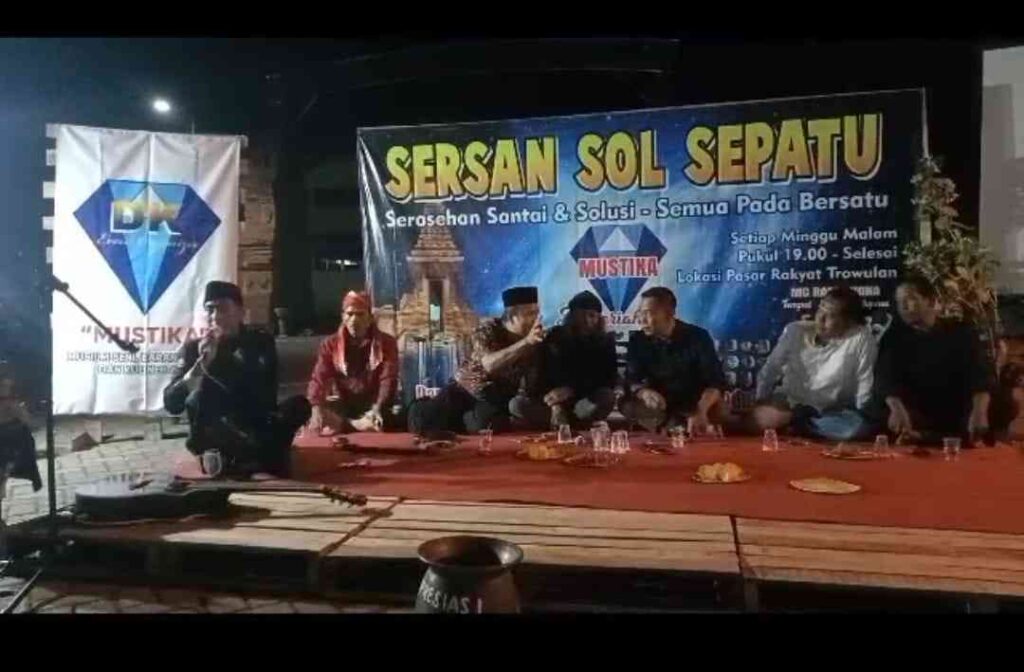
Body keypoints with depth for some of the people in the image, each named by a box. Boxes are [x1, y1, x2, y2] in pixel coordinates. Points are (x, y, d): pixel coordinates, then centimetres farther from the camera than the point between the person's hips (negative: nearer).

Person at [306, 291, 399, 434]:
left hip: (373, 406, -1)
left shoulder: (386, 343, -4)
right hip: (344, 406, 2)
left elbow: (388, 380, -14)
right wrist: (316, 409, -27)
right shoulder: (330, 344, 2)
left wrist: (378, 409, -34)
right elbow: (319, 379, -7)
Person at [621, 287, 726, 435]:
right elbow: (632, 381, -10)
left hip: (693, 405, -2)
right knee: (628, 406, -26)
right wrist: (643, 392, -36)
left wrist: (700, 411, -39)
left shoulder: (698, 337, -13)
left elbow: (715, 381, -19)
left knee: (716, 409, -31)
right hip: (659, 407, 2)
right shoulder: (638, 340, -6)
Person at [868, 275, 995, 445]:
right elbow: (886, 378, -12)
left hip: (956, 422, 1)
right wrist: (897, 408, -34)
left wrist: (979, 411, -30)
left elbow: (980, 374, -9)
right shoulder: (894, 336, 4)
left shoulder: (961, 333, 5)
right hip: (915, 423, -1)